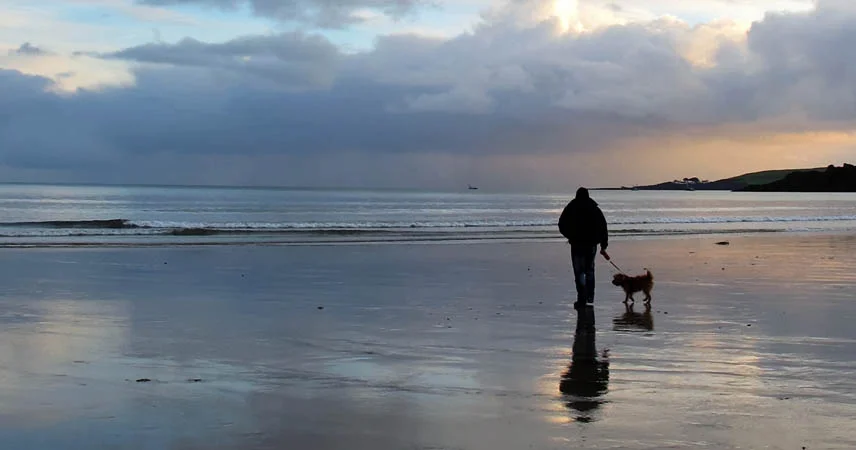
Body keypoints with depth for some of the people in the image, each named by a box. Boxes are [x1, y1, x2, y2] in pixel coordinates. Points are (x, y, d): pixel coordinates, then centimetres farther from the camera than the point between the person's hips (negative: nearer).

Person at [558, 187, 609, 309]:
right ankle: (590, 298, 15)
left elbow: (562, 226, 1)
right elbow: (603, 227, 3)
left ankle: (582, 298, -7)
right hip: (592, 244, 2)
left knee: (579, 272, 0)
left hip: (577, 244, -2)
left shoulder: (570, 208, 0)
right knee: (589, 270, 17)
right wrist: (604, 244, 5)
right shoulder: (595, 208, 6)